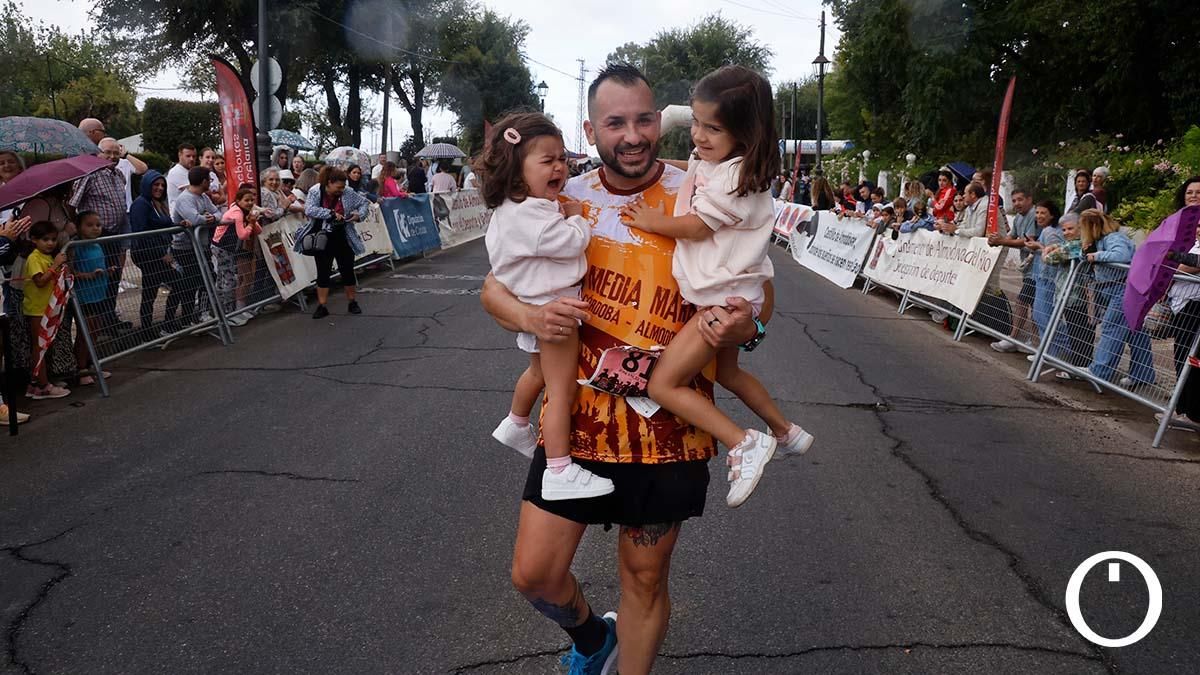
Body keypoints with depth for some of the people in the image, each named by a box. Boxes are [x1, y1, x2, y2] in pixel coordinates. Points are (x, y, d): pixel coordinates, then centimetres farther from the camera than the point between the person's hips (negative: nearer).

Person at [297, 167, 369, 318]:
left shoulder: (347, 193, -6)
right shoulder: (315, 192, -11)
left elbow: (364, 202, 6)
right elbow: (309, 210, -24)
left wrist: (360, 214, -14)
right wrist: (331, 213, -29)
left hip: (342, 238, 1)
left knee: (347, 270, 8)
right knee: (323, 272, 4)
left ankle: (352, 302, 23)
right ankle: (322, 306, 10)